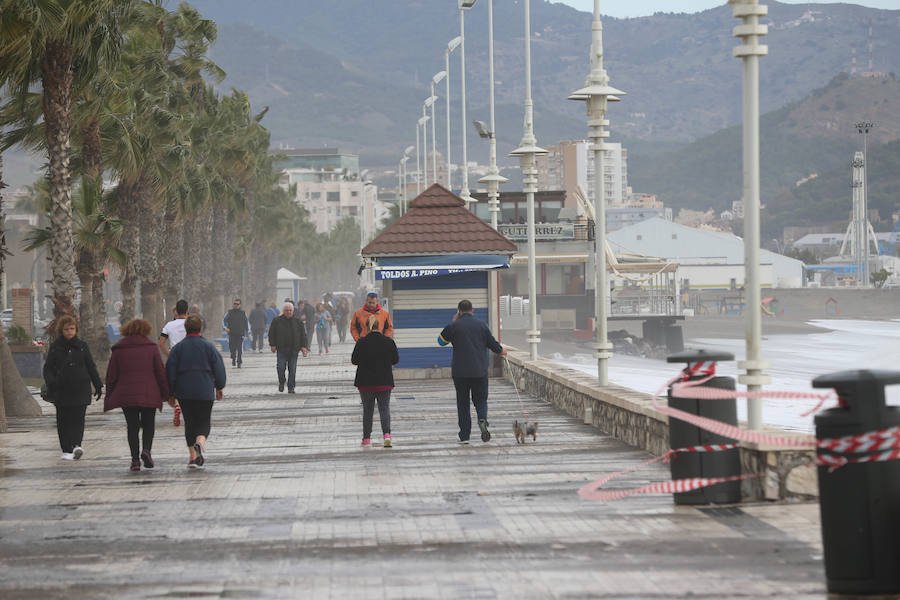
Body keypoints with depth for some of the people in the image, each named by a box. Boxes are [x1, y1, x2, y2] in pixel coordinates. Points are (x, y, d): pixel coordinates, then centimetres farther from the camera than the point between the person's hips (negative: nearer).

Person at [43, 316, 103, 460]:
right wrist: (50, 383, -12)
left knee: (78, 418, -13)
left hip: (80, 389, -1)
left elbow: (91, 367, 13)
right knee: (63, 421, 1)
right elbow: (48, 368, 6)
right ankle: (66, 450, 6)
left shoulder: (82, 346, 8)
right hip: (61, 389, 1)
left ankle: (76, 445, -23)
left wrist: (98, 386, 11)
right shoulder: (55, 347, 6)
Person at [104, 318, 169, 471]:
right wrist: (166, 394, 8)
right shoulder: (151, 347, 1)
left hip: (126, 395, 1)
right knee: (149, 424, 12)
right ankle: (146, 450, -11)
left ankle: (135, 459, -1)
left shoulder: (118, 350, 4)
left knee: (132, 427, 6)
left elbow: (111, 375, 5)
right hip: (149, 394, -1)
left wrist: (109, 397, 12)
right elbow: (161, 372, 0)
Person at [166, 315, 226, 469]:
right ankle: (200, 442, -25)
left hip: (184, 393, 1)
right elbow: (219, 368, 2)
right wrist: (219, 388, 16)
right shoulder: (208, 347, -1)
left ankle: (193, 456, 7)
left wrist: (171, 394, 12)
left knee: (189, 423, 11)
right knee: (204, 422, 6)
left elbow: (170, 371, 3)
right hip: (205, 393, -1)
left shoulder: (178, 348, 1)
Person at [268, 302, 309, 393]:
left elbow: (303, 334, 11)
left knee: (292, 369, 1)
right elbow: (271, 333, 6)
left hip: (294, 349, 1)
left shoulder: (297, 321, 10)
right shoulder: (276, 321, 5)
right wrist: (272, 345, -2)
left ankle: (291, 387, 8)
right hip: (281, 349, -1)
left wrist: (303, 346, 2)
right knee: (280, 367, -10)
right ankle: (281, 382, 16)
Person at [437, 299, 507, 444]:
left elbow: (441, 341, 9)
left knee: (462, 403, 8)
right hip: (480, 371, 1)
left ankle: (464, 435, 7)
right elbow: (493, 344, 7)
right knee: (480, 399, 11)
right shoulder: (481, 325, 2)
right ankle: (482, 420, -19)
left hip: (460, 371, -1)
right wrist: (501, 351, 28)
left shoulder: (454, 326, -5)